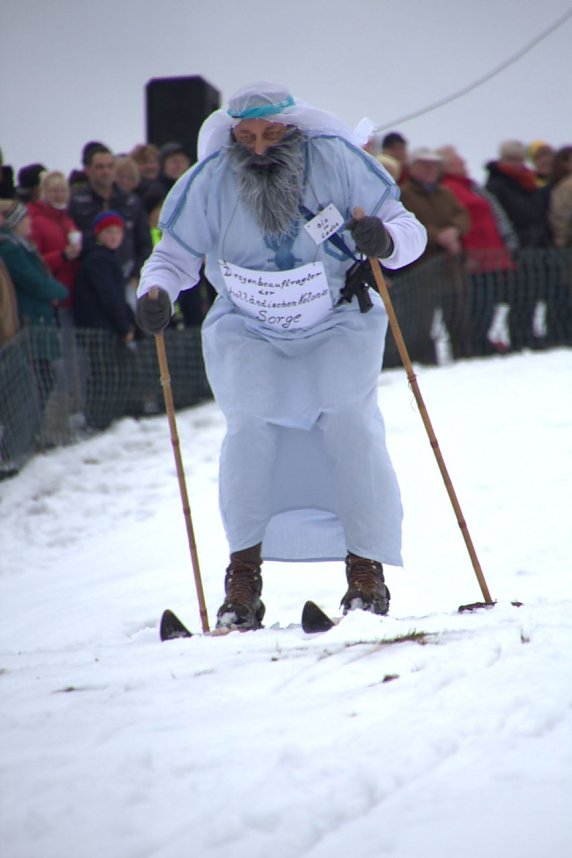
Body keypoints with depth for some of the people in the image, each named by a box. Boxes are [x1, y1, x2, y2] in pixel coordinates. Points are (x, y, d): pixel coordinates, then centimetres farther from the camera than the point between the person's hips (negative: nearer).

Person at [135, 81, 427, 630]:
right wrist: (156, 293, -22)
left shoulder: (336, 163, -16)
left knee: (350, 425, -20)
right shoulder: (209, 184, -13)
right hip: (247, 333, 1)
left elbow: (408, 230, -10)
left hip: (339, 327, -1)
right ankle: (244, 573, -13)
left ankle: (367, 572, -11)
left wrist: (384, 239, -33)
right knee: (250, 428, -21)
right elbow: (175, 256, -1)